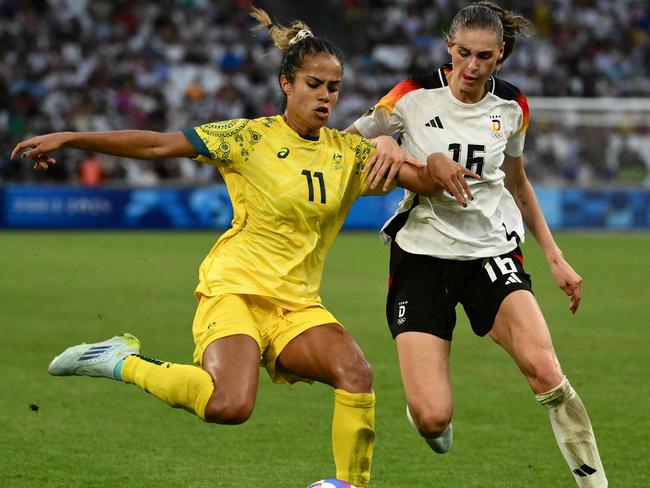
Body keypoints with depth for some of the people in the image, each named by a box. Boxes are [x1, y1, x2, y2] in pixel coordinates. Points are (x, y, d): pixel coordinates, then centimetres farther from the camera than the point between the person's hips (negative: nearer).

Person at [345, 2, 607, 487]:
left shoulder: (512, 107, 2)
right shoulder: (416, 96, -8)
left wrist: (555, 257, 16)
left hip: (492, 248, 2)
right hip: (422, 252, -2)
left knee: (543, 368, -26)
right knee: (433, 420, -13)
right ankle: (424, 407, 26)